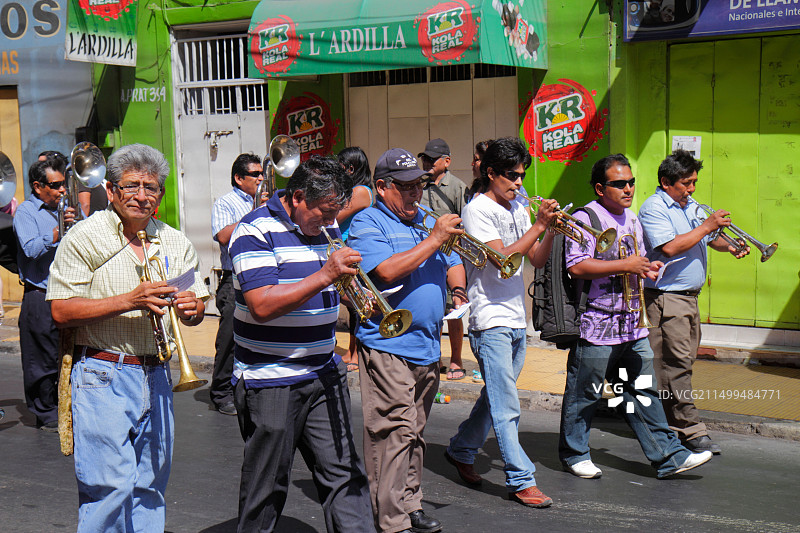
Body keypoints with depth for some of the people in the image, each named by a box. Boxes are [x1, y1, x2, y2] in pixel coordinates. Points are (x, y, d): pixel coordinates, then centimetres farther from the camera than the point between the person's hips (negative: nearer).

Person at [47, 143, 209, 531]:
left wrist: (191, 308, -8)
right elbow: (61, 312, -10)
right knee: (111, 486, -9)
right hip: (103, 375, -5)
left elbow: (195, 306, 17)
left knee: (150, 486, 11)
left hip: (156, 377, 5)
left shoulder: (175, 243, 12)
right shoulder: (85, 237, -3)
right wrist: (129, 300, -19)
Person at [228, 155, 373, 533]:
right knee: (266, 488, 6)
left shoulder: (326, 226, 10)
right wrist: (324, 276, -27)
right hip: (270, 380, -6)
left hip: (325, 373, 6)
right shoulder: (256, 230, -13)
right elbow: (262, 306, -24)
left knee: (344, 475, 6)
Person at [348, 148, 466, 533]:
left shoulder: (426, 220, 19)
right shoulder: (367, 223, -5)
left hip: (427, 348, 8)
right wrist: (434, 240, -17)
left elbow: (453, 263, 26)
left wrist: (457, 289, 4)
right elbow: (387, 271, -20)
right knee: (395, 431, -10)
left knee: (414, 432, 15)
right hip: (387, 346, -7)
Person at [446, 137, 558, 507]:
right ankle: (521, 481, -2)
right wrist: (539, 225, -18)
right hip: (491, 320, -8)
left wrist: (552, 230, -5)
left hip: (516, 320, 9)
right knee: (506, 408, -6)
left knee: (496, 397, 18)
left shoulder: (517, 210, 15)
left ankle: (461, 451, 35)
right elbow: (502, 258, -20)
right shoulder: (478, 209, -10)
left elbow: (537, 259, 11)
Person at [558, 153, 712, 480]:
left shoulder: (631, 219, 17)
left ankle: (668, 457, 14)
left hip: (633, 325, 8)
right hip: (596, 327, -7)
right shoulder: (584, 219, -11)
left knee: (643, 392, 10)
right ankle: (574, 454, 20)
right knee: (584, 394, 4)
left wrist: (647, 269, 7)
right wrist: (625, 265, -21)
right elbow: (577, 267, -22)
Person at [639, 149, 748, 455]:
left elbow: (710, 239, 25)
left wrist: (729, 246, 4)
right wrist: (708, 225, -18)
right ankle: (691, 430, -6)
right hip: (666, 297, -9)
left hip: (689, 297, 9)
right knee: (677, 364, -9)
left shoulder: (690, 206, 17)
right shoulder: (653, 208, -11)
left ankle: (670, 423, 20)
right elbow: (670, 247, -24)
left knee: (683, 361, 11)